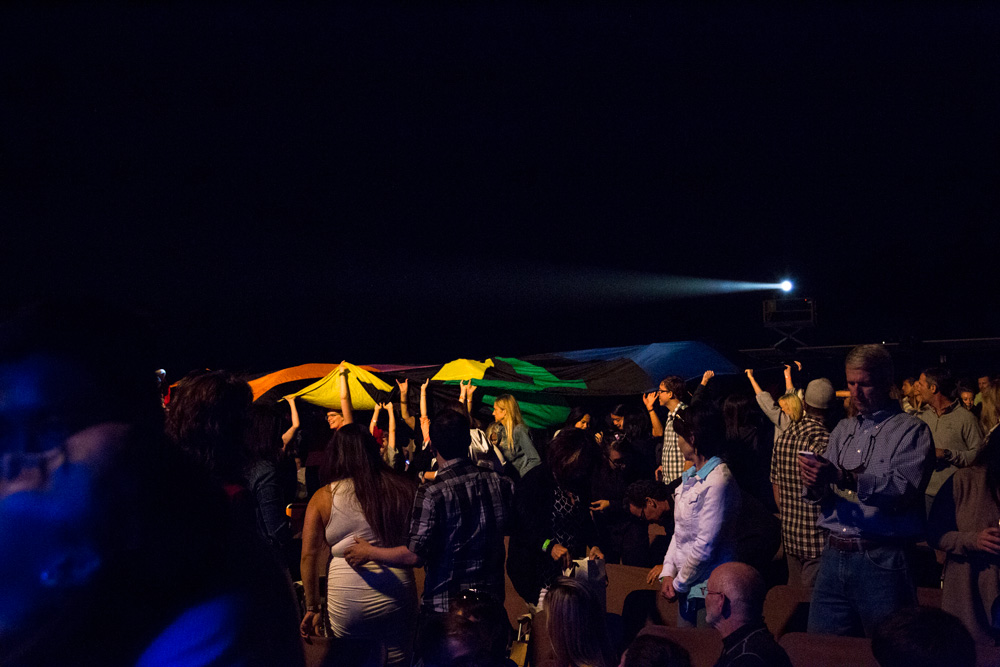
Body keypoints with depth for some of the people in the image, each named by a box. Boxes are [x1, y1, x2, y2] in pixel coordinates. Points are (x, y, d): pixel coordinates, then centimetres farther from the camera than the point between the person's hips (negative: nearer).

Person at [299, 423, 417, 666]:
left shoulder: (323, 497, -1)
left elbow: (309, 556, 0)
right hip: (397, 598, 1)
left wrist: (312, 608, 6)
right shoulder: (402, 489, 1)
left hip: (346, 603, -1)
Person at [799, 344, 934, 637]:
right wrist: (815, 486, -8)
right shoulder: (843, 429, 18)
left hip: (882, 560, -5)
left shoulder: (911, 430, -2)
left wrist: (844, 477, -28)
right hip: (834, 555, 6)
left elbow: (905, 490, -18)